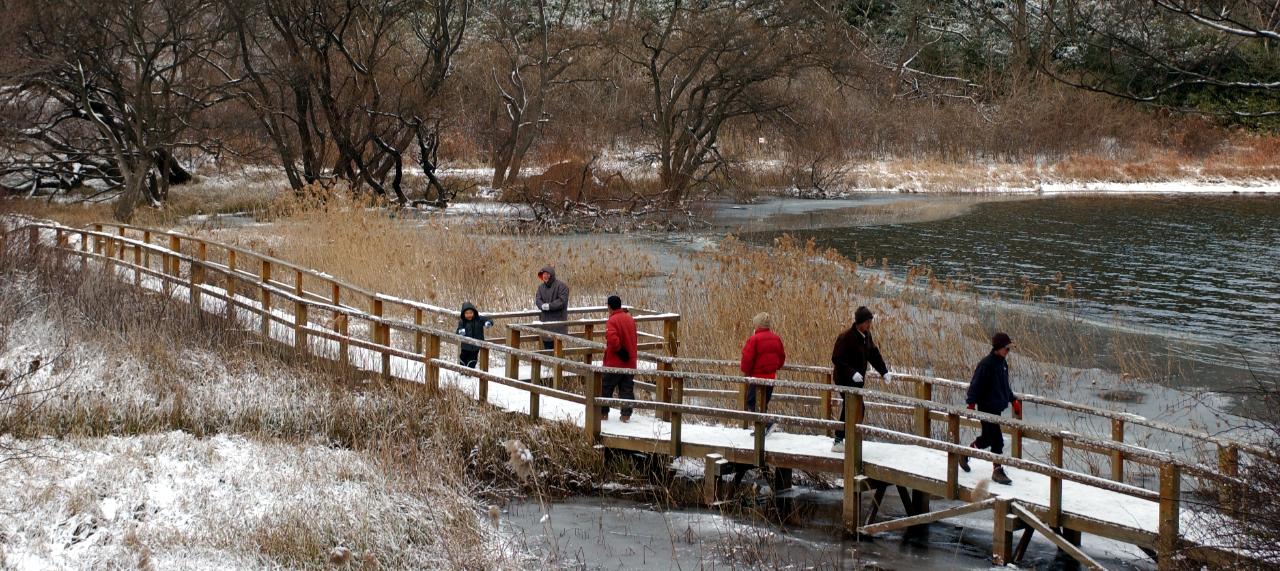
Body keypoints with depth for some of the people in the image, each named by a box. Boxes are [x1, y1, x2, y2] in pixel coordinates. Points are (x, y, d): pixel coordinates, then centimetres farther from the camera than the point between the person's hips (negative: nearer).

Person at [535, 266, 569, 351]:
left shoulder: (561, 286, -5)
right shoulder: (541, 287, 14)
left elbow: (562, 301, -15)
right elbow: (538, 300, 2)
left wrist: (549, 306, -23)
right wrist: (542, 306, -20)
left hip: (558, 320, -6)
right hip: (545, 321, 6)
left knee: (557, 345, -11)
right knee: (547, 345, 8)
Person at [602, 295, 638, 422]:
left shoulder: (612, 321, -17)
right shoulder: (630, 319, 8)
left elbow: (612, 339, -30)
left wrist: (619, 350, -17)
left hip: (614, 362, -6)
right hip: (630, 362, 6)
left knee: (605, 387, 8)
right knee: (627, 389, 8)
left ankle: (603, 413, 14)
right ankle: (626, 414, 5)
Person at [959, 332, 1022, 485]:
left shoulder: (1003, 363, 10)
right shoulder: (986, 364, -17)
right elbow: (975, 385, -18)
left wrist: (1013, 400, 21)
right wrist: (971, 403, -23)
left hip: (998, 407, 9)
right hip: (987, 407, -9)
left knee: (988, 438, 18)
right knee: (997, 440, -7)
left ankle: (965, 453, 37)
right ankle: (997, 471, 0)